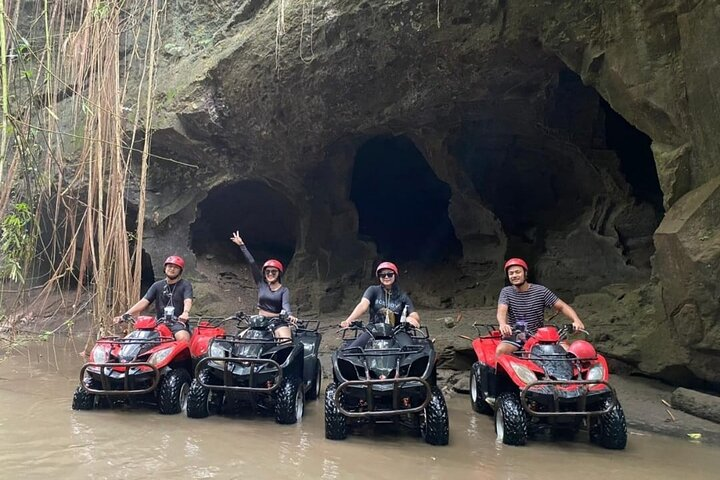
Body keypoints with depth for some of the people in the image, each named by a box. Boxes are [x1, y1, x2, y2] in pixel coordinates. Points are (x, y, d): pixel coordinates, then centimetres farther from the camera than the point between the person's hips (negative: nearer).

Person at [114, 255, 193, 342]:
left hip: (179, 323, -4)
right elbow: (144, 301, 6)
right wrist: (126, 314, -10)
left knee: (183, 338, -35)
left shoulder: (185, 285, 4)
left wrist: (185, 313, -38)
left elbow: (188, 301, -14)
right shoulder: (157, 285, 16)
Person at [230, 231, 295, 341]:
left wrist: (289, 315, -37)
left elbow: (285, 304, -13)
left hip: (279, 322, -3)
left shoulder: (284, 290, 5)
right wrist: (241, 245, 4)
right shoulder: (261, 284, 10)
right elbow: (252, 263, 6)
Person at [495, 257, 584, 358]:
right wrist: (502, 324, -40)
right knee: (500, 350, -30)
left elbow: (562, 306, -1)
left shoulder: (540, 291, 1)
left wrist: (576, 320, -21)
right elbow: (502, 311, -15)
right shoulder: (506, 292, 2)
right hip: (514, 337, -1)